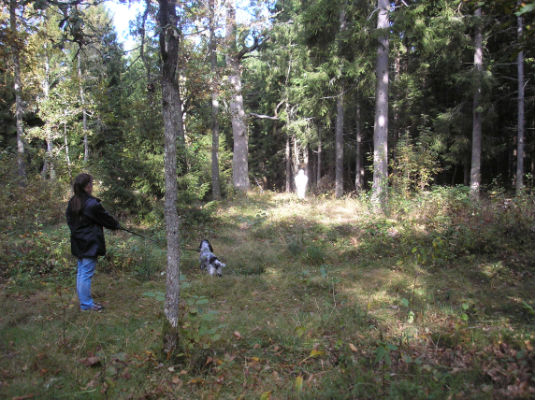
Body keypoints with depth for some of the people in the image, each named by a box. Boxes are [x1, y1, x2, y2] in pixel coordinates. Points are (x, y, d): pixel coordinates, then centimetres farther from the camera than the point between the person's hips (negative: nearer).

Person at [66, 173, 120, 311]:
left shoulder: (72, 203, 5)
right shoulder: (92, 204, -20)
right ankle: (86, 304, 10)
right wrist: (116, 225, 10)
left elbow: (70, 221, 14)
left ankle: (83, 301, 28)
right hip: (90, 244, -8)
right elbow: (106, 218, -8)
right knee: (87, 273, 0)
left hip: (78, 243, 9)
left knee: (81, 272, 17)